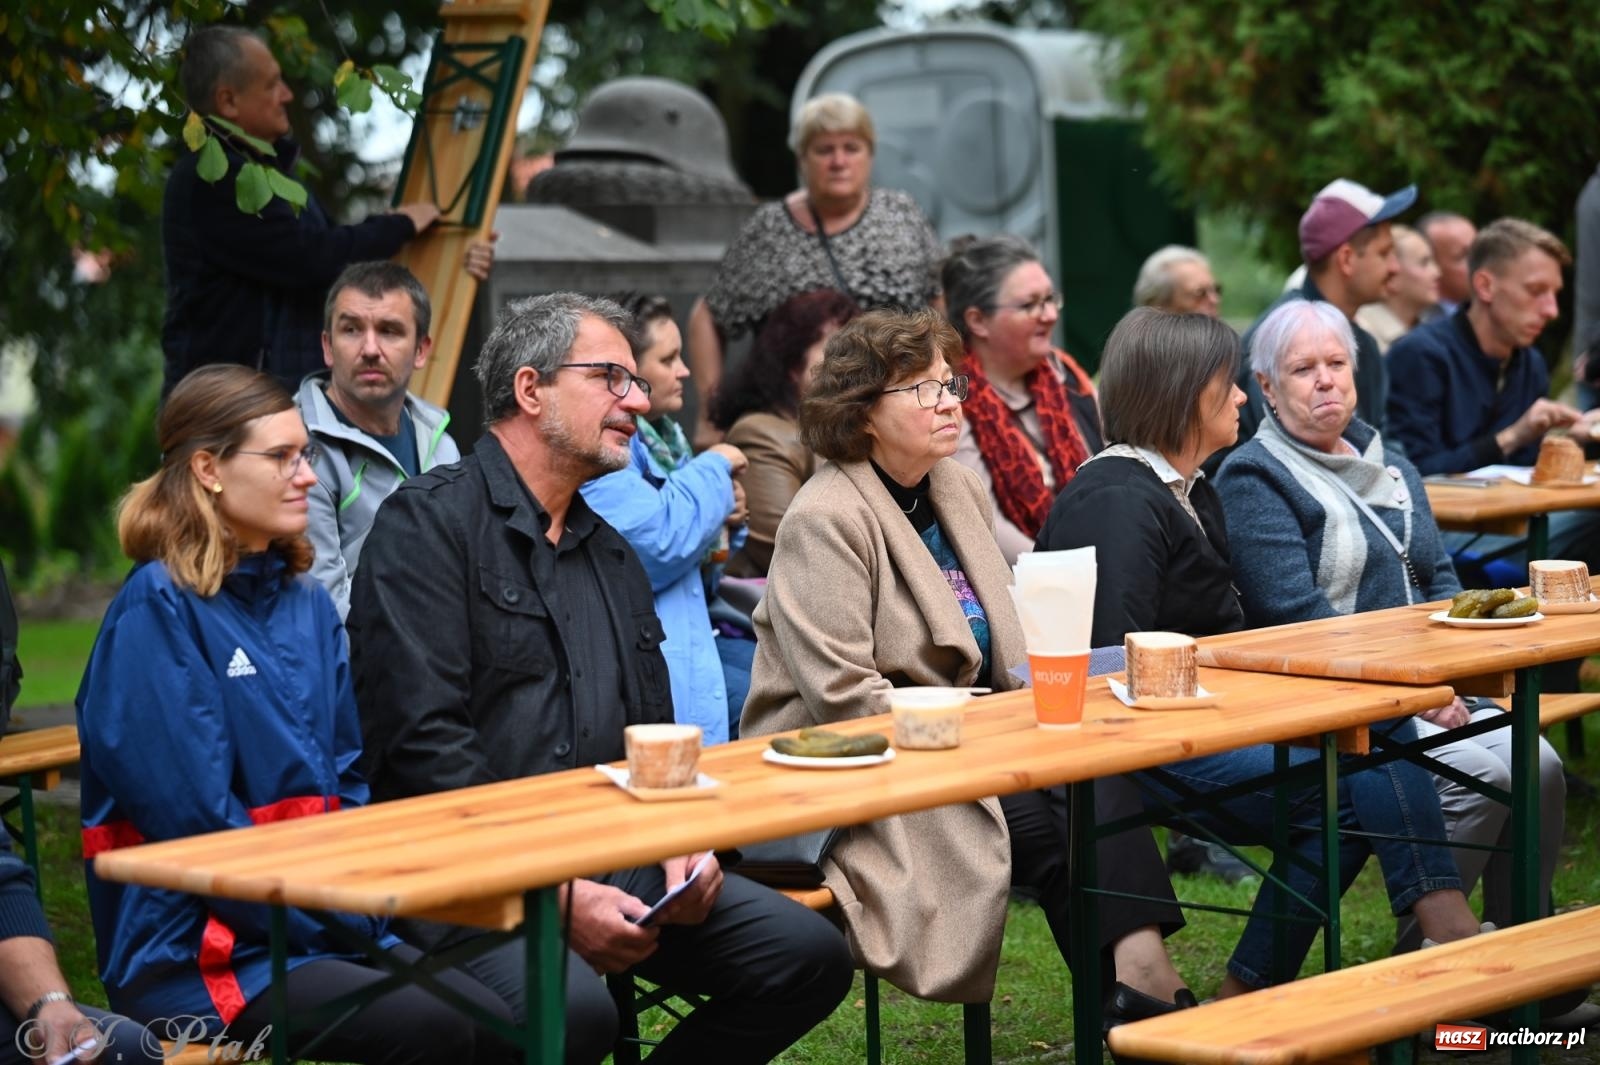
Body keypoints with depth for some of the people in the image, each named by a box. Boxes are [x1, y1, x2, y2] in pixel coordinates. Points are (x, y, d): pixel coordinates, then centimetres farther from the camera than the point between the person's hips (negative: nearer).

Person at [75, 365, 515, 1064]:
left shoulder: (307, 606, 14)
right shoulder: (158, 610, -11)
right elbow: (193, 816, -15)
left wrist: (371, 914, -1)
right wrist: (341, 924, -13)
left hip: (331, 933, 7)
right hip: (192, 954, -7)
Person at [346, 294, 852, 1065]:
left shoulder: (610, 553, 21)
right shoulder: (430, 523, -5)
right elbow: (423, 742, -15)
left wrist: (679, 845, 2)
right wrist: (557, 894, -20)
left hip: (611, 858, 8)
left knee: (809, 955, -8)